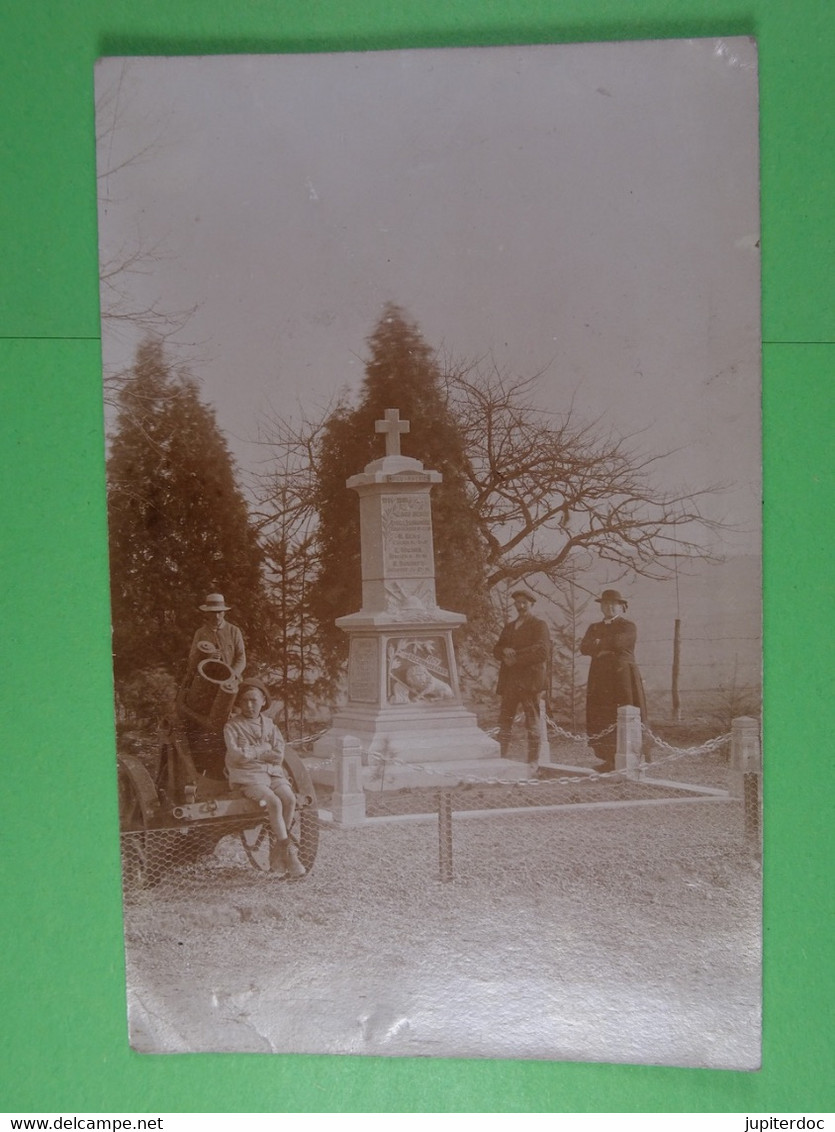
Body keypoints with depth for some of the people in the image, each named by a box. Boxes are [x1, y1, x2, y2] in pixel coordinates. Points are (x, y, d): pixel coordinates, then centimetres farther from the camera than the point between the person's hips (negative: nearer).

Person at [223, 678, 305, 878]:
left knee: (289, 798, -23)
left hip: (273, 772, 4)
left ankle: (277, 853, -10)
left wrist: (252, 752, -8)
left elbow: (279, 755, 4)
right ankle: (288, 852, -18)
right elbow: (236, 755, -12)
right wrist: (263, 751, -5)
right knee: (274, 802, -28)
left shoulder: (269, 724, 15)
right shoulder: (232, 726, 3)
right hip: (248, 776, -4)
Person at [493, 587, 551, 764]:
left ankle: (533, 761, 1)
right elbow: (497, 650, 18)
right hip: (510, 681, 5)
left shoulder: (539, 625, 4)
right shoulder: (509, 627, 23)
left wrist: (516, 656, -11)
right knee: (505, 720, 2)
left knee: (532, 721, -3)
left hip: (530, 679, -5)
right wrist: (505, 652, -6)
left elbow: (542, 650, -10)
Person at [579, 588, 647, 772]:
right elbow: (583, 648, 5)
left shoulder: (628, 627, 6)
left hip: (623, 676, -5)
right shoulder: (594, 628, 21)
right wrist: (605, 647, -8)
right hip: (600, 679, 5)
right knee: (599, 721, -1)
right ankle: (608, 761, 6)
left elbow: (617, 642, -14)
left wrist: (598, 644, 1)